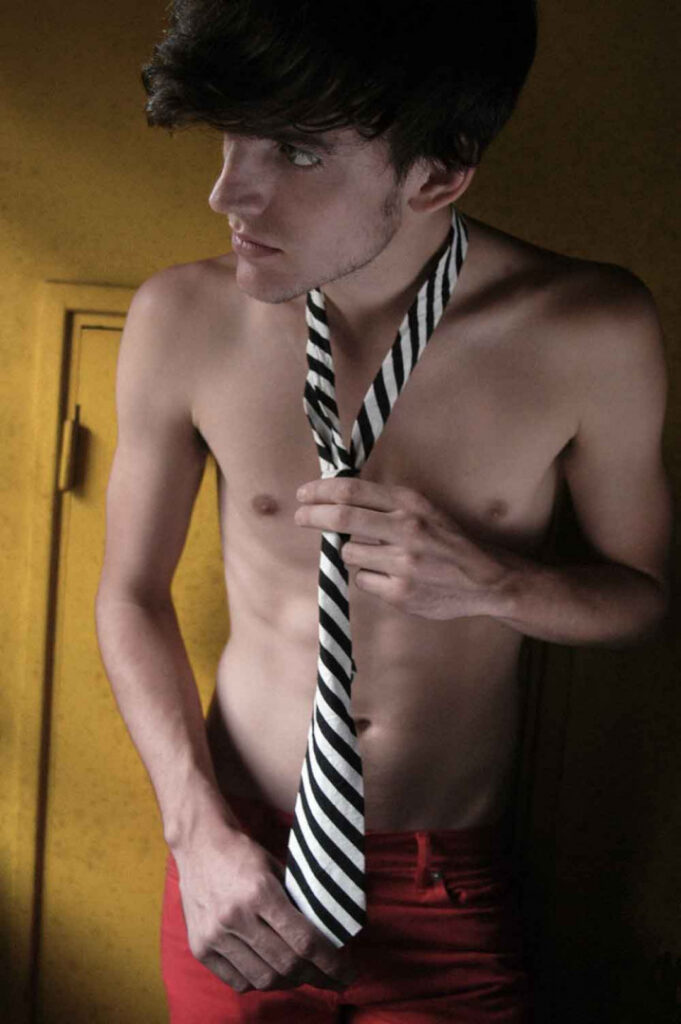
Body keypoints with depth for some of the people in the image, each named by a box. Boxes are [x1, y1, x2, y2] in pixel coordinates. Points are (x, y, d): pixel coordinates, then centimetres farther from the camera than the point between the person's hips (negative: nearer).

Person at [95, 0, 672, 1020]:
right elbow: (133, 594, -1)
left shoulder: (592, 333, -15)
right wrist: (199, 833, -11)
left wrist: (490, 582, -20)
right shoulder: (181, 321, -13)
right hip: (240, 868, 1)